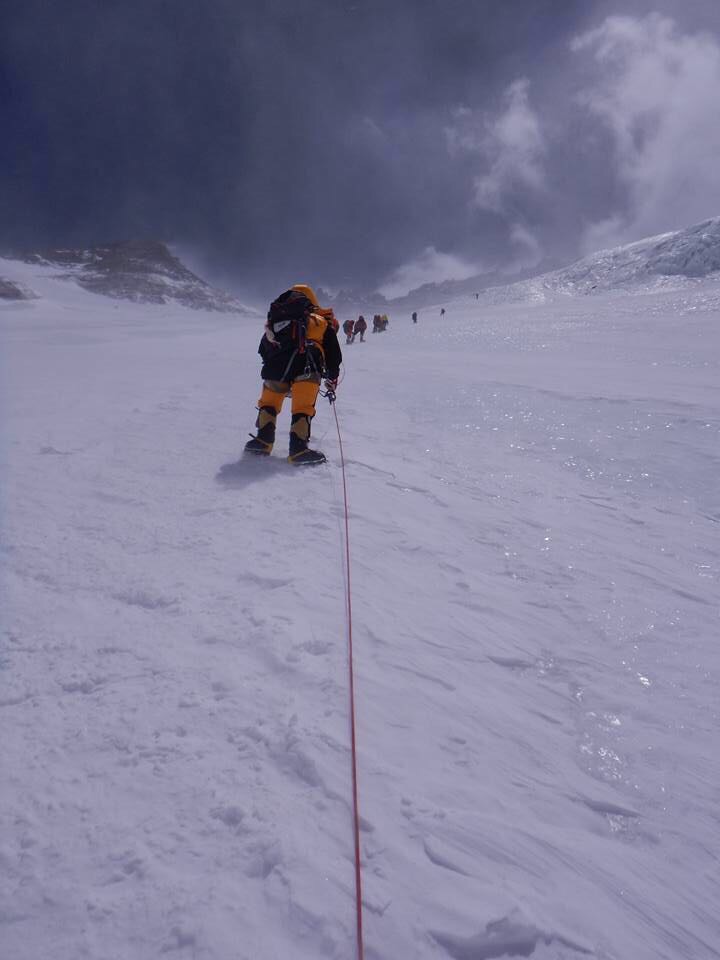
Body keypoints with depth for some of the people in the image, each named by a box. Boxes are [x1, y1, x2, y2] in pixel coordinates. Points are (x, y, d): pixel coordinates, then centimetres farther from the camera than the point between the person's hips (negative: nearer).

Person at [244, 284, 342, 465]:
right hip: (306, 369, -2)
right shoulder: (322, 322, 23)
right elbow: (334, 354, 19)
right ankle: (298, 448, -8)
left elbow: (263, 350, 28)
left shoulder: (275, 321, 31)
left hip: (275, 368, 3)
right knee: (303, 408, 1)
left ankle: (263, 440, 13)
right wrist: (332, 379, 30)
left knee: (268, 403, 20)